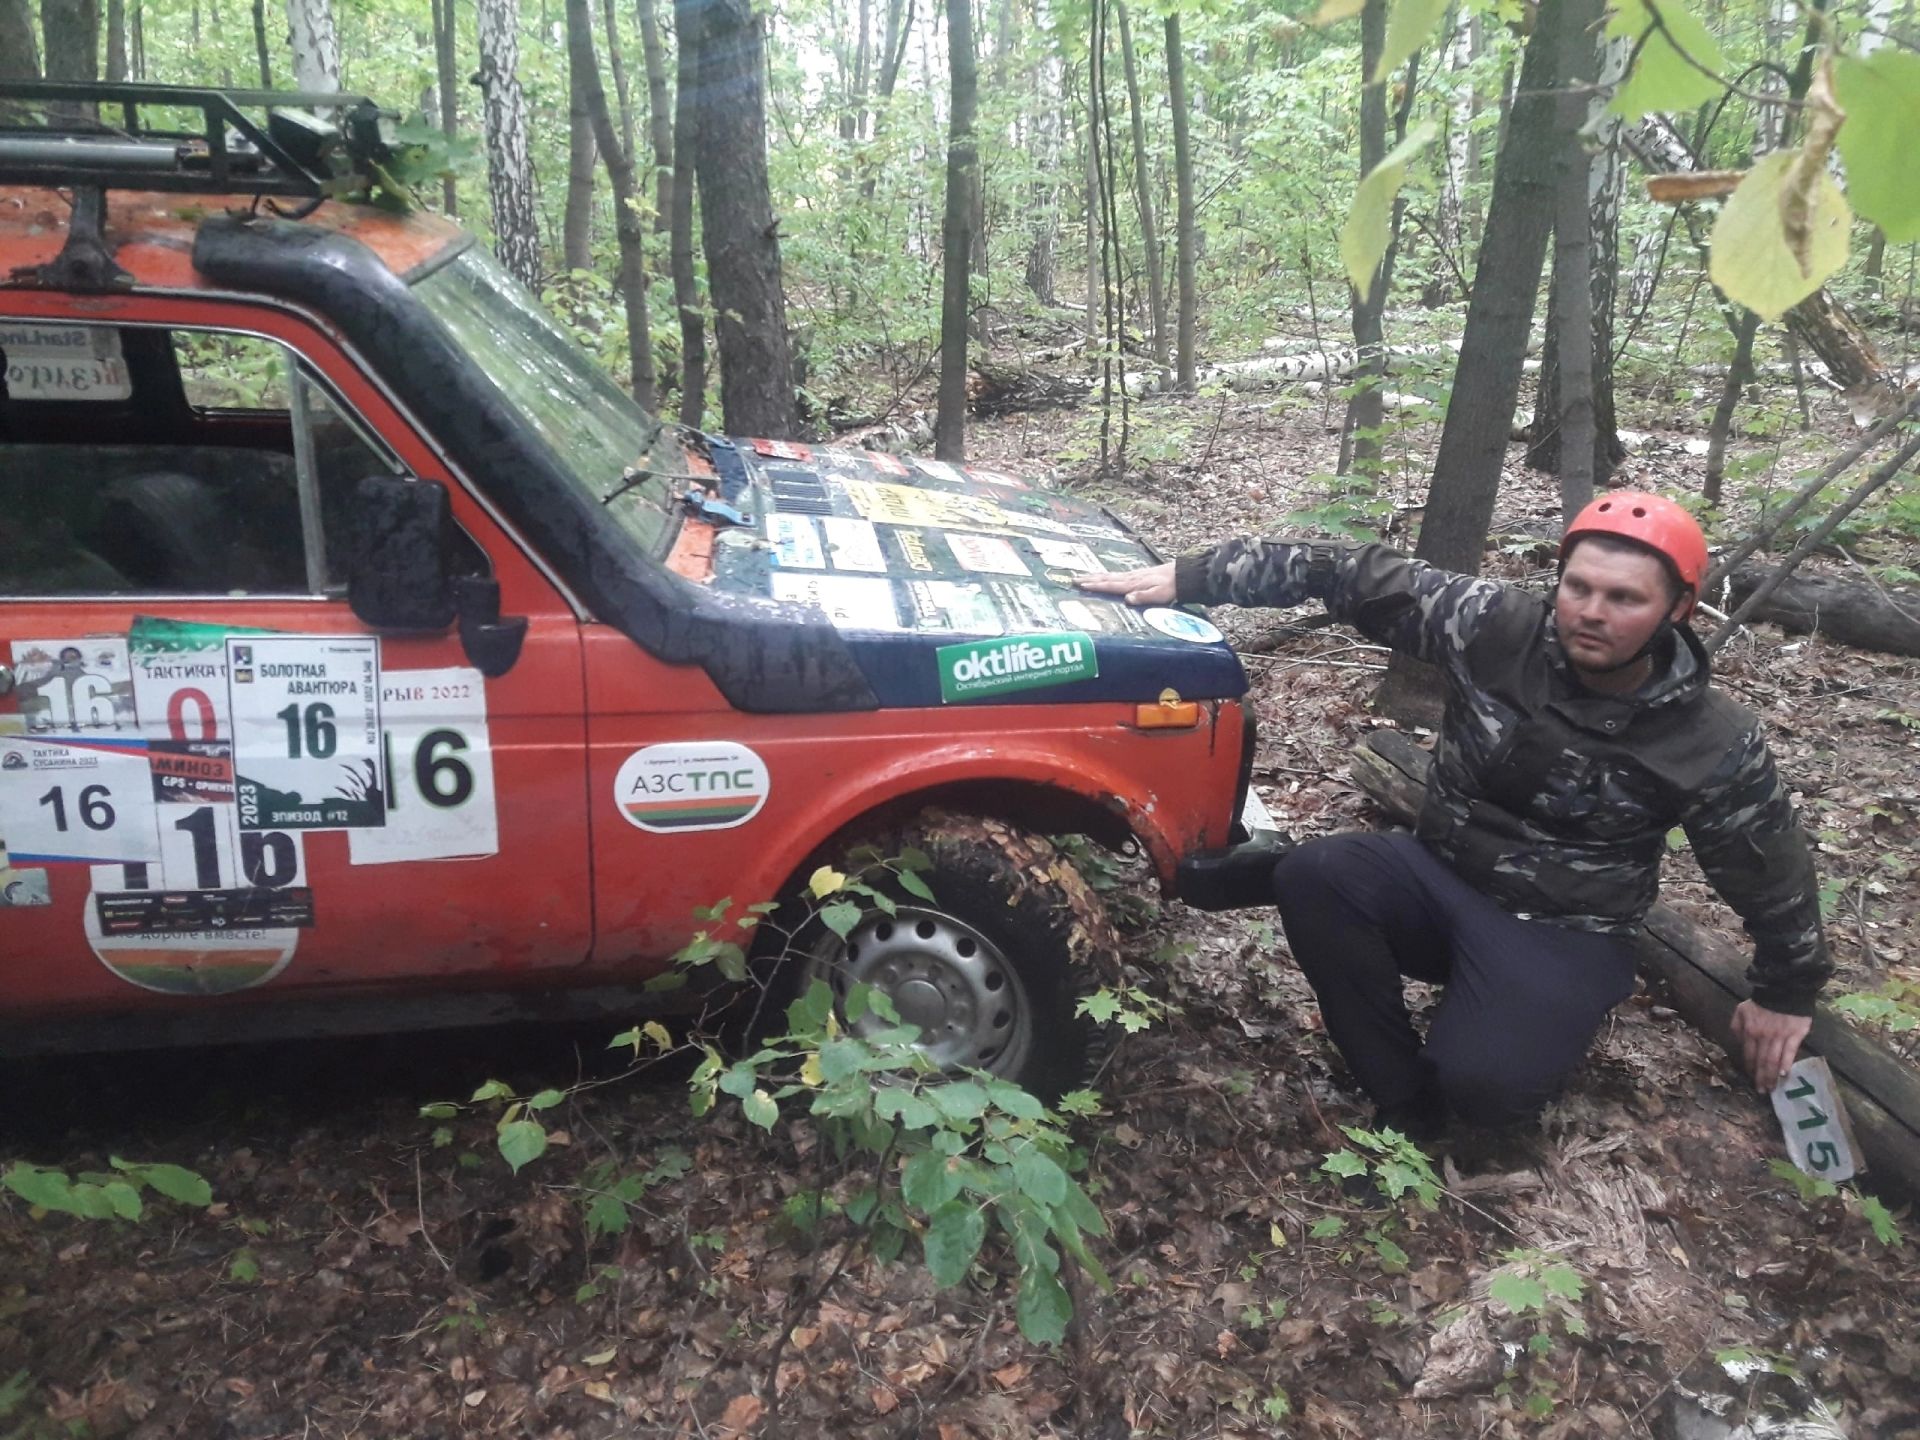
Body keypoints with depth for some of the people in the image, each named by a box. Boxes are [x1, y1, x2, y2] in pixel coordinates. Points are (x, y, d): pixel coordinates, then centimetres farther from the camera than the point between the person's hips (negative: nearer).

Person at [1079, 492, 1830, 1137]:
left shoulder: (1714, 744, -14)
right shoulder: (1498, 626, -13)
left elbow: (1774, 873, 1)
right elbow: (1357, 577, -14)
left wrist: (1786, 994, 13)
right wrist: (1190, 576, -18)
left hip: (1562, 935, -3)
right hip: (1439, 875, 3)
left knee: (1484, 1081, -29)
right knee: (1313, 875, -26)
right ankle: (1405, 1102, -10)